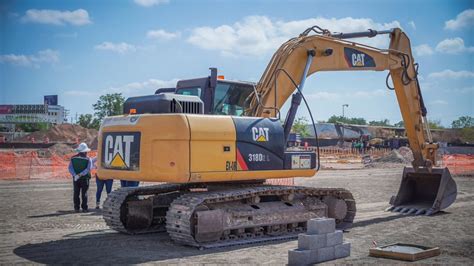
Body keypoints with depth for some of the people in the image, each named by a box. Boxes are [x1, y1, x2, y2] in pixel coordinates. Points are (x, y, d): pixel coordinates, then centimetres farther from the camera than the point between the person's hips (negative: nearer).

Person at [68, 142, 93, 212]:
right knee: (84, 193, 3)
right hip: (84, 178, -2)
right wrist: (81, 174, -20)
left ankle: (76, 207, 9)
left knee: (76, 193, 9)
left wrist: (75, 175, -18)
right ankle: (84, 208, 2)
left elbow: (70, 168, -9)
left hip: (75, 178, 2)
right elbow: (88, 169, -17)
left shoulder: (73, 158, 2)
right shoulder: (88, 159, -6)